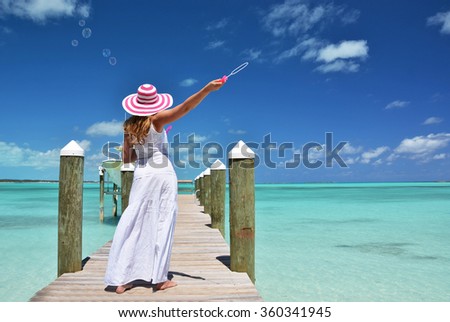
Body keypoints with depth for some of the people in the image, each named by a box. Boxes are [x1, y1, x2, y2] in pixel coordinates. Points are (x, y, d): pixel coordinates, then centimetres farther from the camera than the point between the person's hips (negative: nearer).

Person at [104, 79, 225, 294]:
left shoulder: (129, 126, 9)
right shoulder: (157, 119, -4)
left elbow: (126, 159, 11)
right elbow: (185, 107, -15)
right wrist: (208, 89, -21)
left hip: (141, 176, 4)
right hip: (163, 173, -4)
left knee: (134, 225, 6)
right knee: (162, 225, 2)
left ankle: (121, 280, 8)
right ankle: (159, 278, 6)